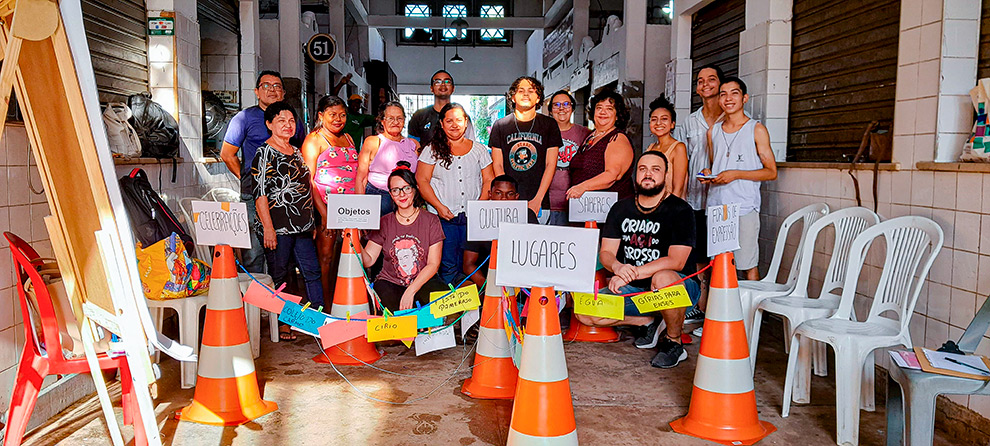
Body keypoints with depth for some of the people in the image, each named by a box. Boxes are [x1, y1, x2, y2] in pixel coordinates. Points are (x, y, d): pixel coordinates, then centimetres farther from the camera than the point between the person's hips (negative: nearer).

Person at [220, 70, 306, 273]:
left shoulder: (293, 120, 15)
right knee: (254, 250, -4)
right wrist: (247, 179, 2)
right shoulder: (244, 117, 5)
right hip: (254, 194, -3)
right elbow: (227, 154, 6)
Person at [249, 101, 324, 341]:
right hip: (278, 226, -7)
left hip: (301, 226, 7)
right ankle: (280, 324, 13)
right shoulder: (265, 153, -5)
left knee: (313, 271, 6)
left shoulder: (296, 152, 17)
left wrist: (311, 222, 20)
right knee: (278, 276, 2)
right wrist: (268, 227, -17)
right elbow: (260, 192, -11)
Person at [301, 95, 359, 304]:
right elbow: (308, 180, -9)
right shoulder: (314, 140, -1)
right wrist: (324, 213, -16)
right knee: (325, 257, -4)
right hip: (326, 207, -6)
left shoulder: (347, 138, 19)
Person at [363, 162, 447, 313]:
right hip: (390, 282, 0)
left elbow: (433, 264, -5)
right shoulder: (384, 223, 7)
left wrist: (410, 291, -16)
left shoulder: (430, 221, 1)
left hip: (423, 282, 0)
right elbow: (368, 260, 2)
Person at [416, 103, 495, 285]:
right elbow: (421, 180, 1)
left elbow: (489, 181, 10)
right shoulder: (433, 150, 7)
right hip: (444, 218, -2)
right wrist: (439, 206, -10)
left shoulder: (479, 150, 13)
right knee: (448, 266, -5)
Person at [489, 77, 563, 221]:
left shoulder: (549, 124, 6)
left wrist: (537, 200, -7)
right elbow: (498, 165, 5)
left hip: (539, 204, 0)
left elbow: (551, 164, 2)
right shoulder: (500, 125, 8)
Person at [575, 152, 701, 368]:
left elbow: (676, 261, -20)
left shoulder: (680, 210, -10)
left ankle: (674, 343, -11)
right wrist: (618, 267, -23)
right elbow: (606, 252, 2)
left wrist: (632, 273, -27)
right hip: (634, 290, 5)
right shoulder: (621, 208, 6)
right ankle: (650, 322, 9)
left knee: (663, 279, -41)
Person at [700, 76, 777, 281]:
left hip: (744, 208, -4)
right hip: (715, 206, 5)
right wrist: (708, 173, 4)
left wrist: (736, 174, -13)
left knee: (748, 265, -5)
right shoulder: (713, 131, 16)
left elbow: (771, 172, -2)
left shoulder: (757, 130, 1)